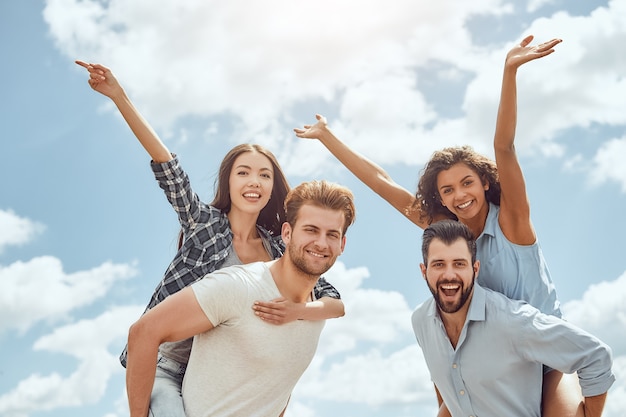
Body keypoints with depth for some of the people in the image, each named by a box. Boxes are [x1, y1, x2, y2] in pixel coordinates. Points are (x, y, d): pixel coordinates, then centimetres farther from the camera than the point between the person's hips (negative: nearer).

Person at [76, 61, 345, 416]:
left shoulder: (279, 251, 4)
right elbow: (165, 164, -13)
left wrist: (297, 311, -24)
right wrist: (118, 95, -22)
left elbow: (337, 303, -2)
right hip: (166, 366, -4)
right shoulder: (205, 223, -1)